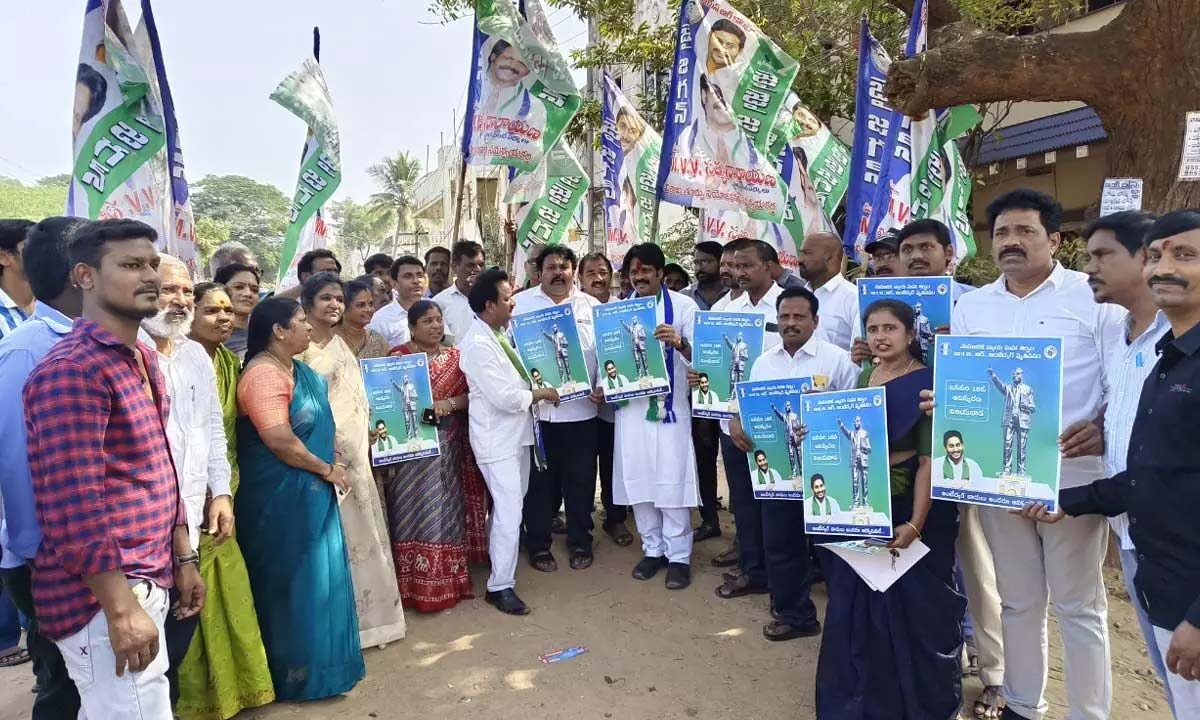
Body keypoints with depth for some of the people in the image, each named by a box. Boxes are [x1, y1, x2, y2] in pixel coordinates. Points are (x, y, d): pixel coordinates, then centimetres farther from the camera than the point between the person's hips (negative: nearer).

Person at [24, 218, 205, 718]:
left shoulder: (142, 359, 12)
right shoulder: (72, 371, -18)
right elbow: (74, 506, -23)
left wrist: (182, 560, 17)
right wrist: (121, 610, -22)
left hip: (146, 583, 9)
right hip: (104, 597, -9)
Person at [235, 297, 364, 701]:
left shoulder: (295, 367, 10)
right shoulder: (264, 373, -21)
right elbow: (280, 441, -27)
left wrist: (330, 466, 9)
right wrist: (327, 470, -15)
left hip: (307, 490, 10)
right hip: (283, 495, -10)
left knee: (314, 575, 18)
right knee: (294, 581, 3)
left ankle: (315, 661, 33)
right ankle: (299, 672, 18)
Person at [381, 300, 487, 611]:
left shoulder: (455, 356, 9)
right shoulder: (399, 357, -2)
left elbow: (471, 395, 3)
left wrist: (450, 403, -15)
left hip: (448, 446, 3)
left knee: (447, 509, 7)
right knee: (415, 511, 0)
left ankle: (447, 579, 20)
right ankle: (417, 585, 10)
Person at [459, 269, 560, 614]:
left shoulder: (498, 334, 6)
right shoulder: (478, 343, -21)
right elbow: (505, 397, -23)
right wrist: (541, 394, -10)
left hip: (516, 431, 9)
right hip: (497, 438, -9)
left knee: (509, 505, 20)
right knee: (509, 512, -6)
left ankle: (496, 557, 39)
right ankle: (500, 586, 5)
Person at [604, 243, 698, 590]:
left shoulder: (683, 305, -2)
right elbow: (610, 353, 13)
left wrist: (679, 343, -29)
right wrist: (602, 385, -3)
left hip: (669, 403, -4)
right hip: (631, 404, 4)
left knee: (672, 480, -2)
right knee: (637, 479, 9)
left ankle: (678, 555, 11)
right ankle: (652, 549, 23)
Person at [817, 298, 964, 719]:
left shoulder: (926, 383, -13)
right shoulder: (865, 376, 7)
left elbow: (928, 459, -18)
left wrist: (916, 523, -24)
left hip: (908, 506, -6)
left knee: (913, 607, 6)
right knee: (861, 605, 16)